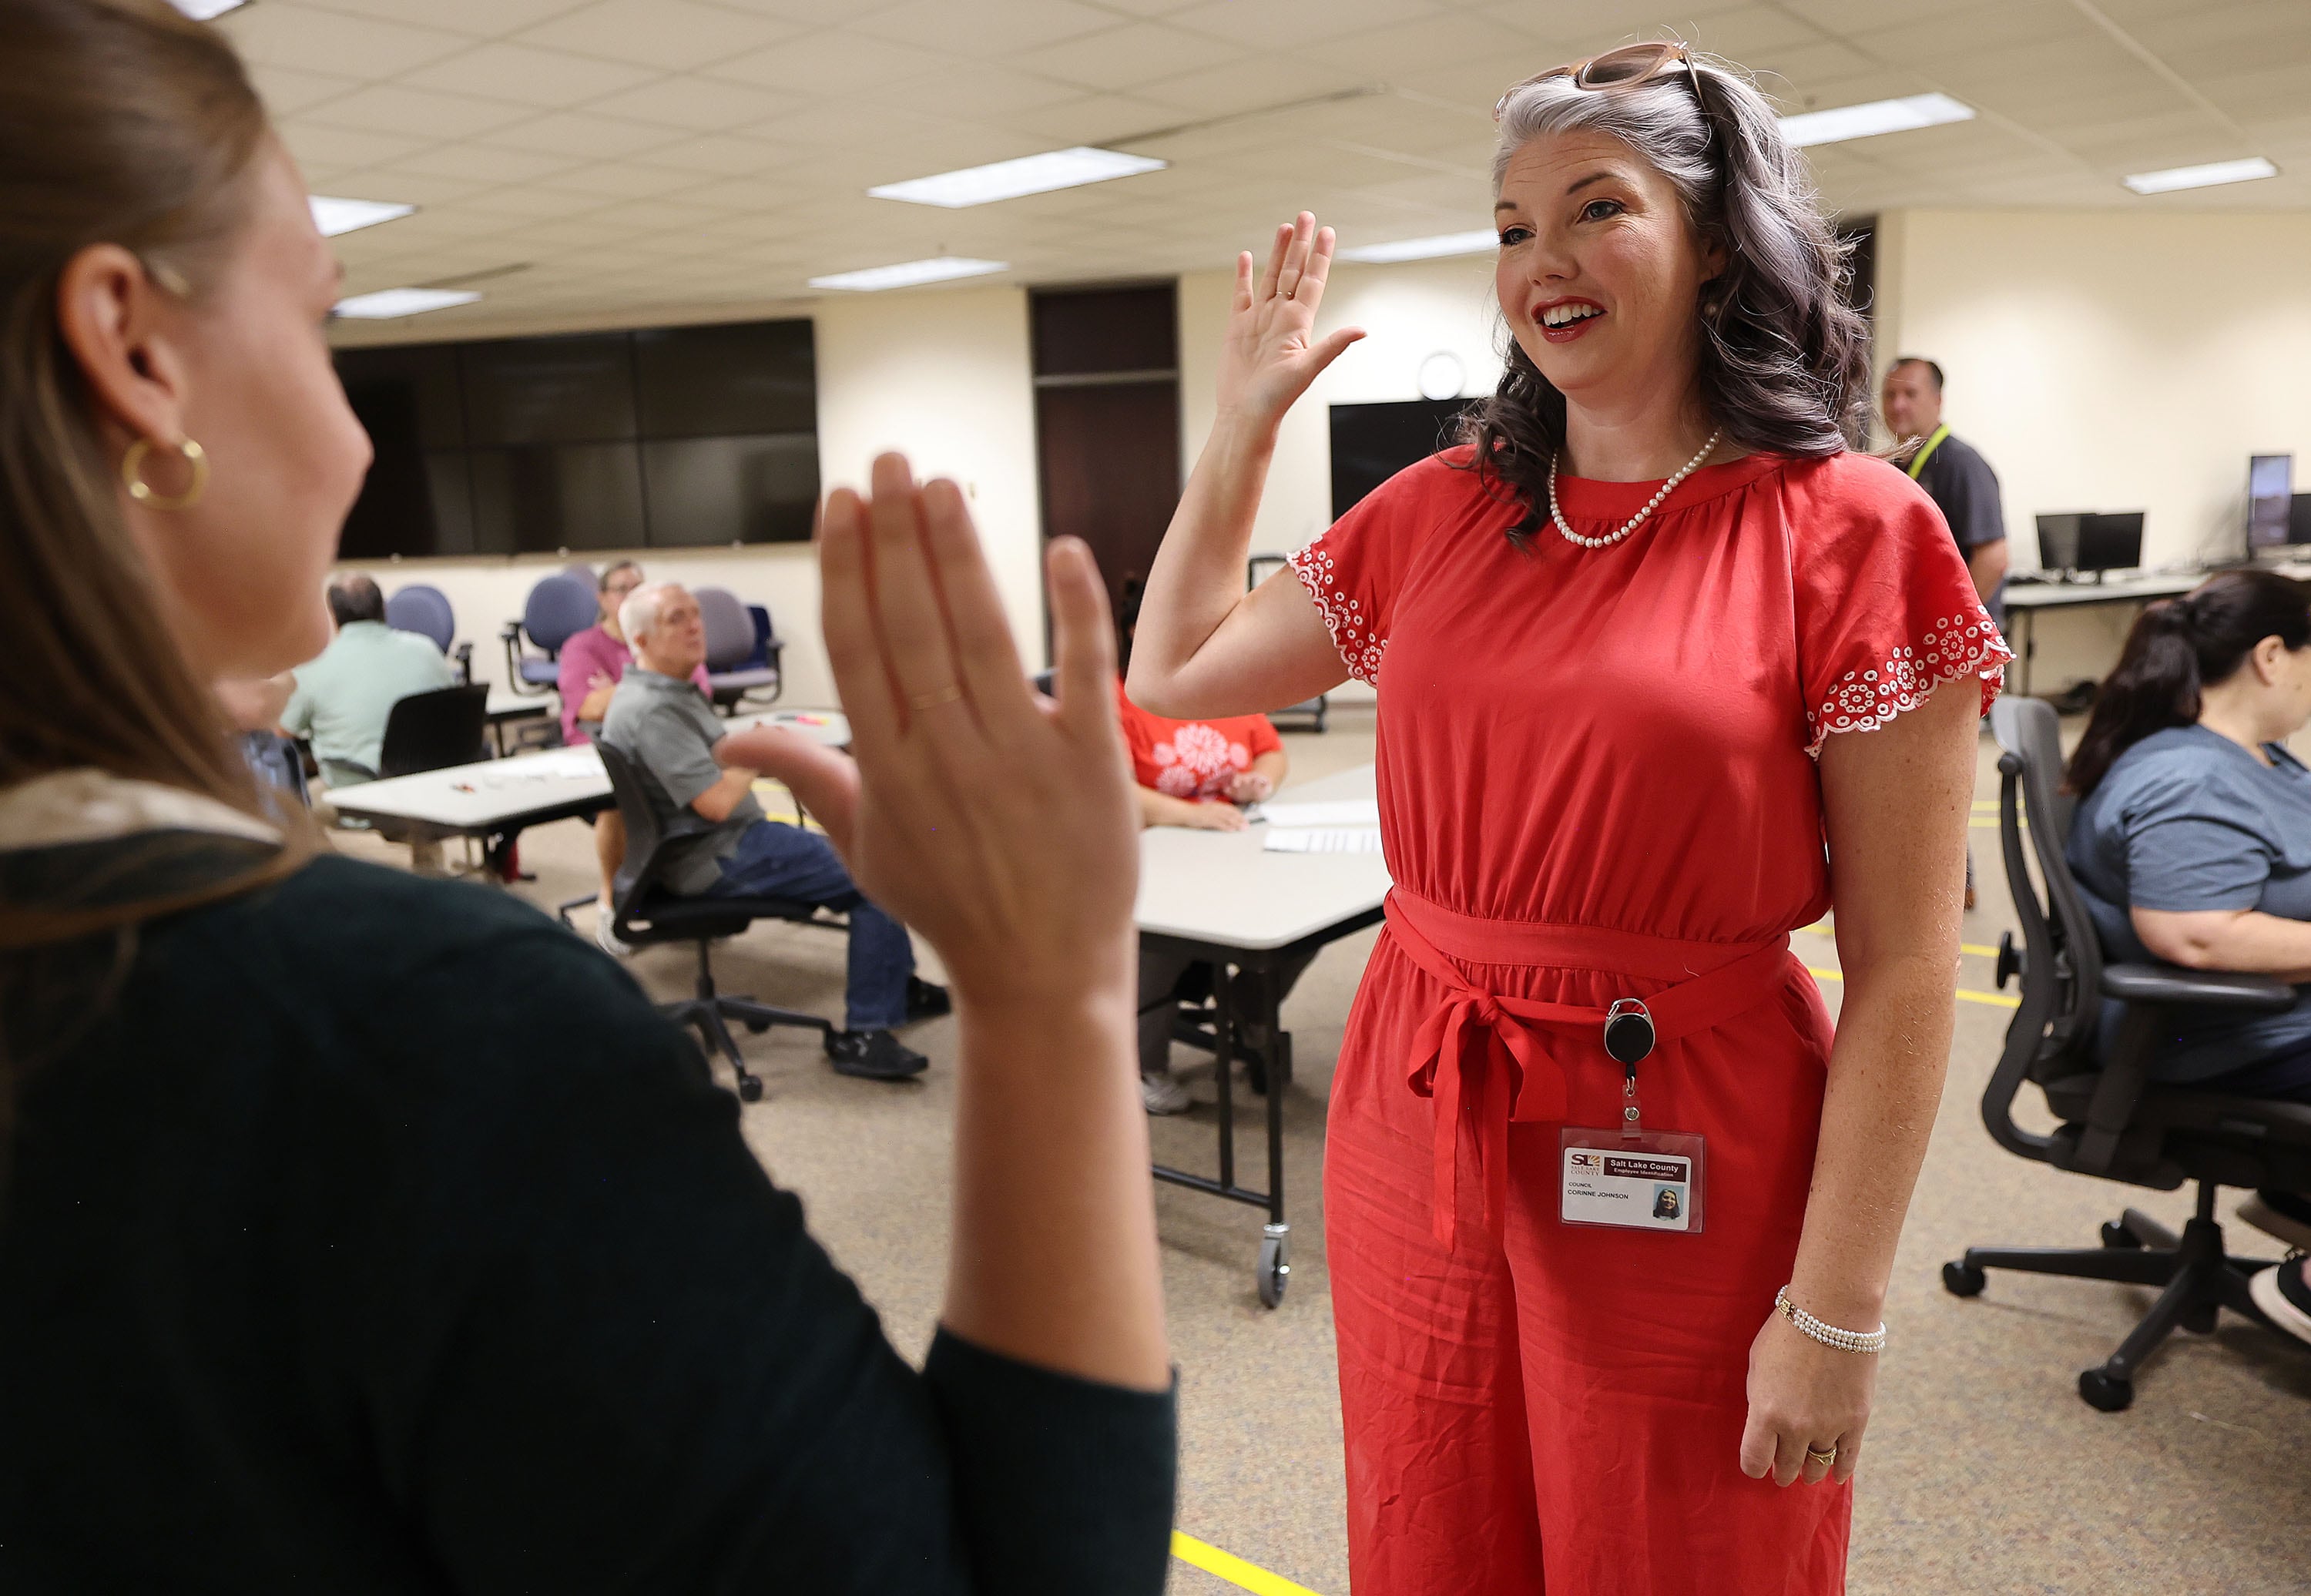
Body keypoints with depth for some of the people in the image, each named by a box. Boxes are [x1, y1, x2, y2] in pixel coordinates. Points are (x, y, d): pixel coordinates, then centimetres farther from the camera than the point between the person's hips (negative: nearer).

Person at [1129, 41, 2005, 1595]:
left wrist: (1836, 1314, -11)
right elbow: (1176, 672, 12)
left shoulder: (1848, 531, -10)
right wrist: (1244, 419, 9)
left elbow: (1905, 971, -11)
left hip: (1685, 1163, -4)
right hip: (1417, 1121, 5)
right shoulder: (1441, 511, 4)